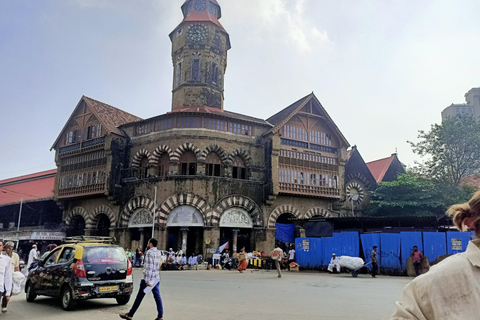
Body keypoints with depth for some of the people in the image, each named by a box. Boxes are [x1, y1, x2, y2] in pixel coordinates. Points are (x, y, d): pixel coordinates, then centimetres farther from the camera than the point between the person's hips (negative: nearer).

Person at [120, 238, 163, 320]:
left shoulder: (149, 252, -13)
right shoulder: (159, 252, 11)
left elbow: (149, 267, -19)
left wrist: (147, 281, -21)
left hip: (148, 279, -7)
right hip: (156, 279, 7)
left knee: (139, 297, 2)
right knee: (157, 297, 6)